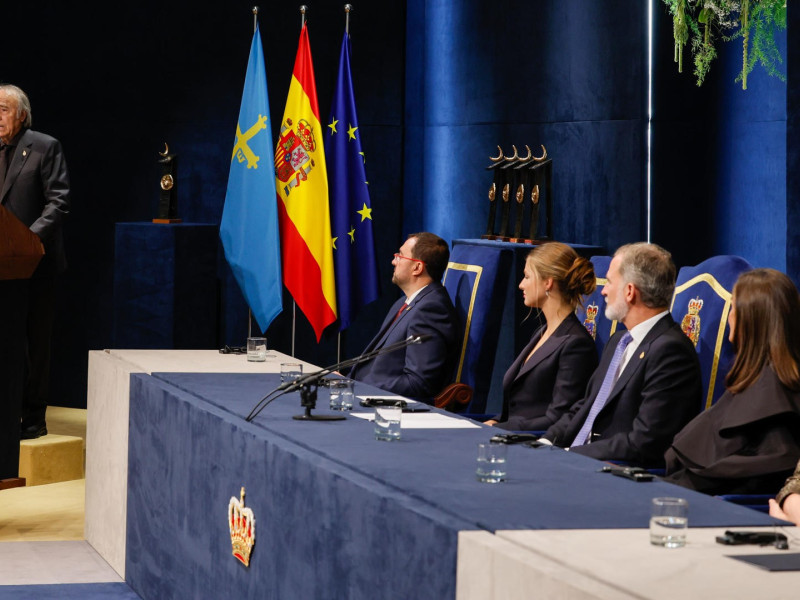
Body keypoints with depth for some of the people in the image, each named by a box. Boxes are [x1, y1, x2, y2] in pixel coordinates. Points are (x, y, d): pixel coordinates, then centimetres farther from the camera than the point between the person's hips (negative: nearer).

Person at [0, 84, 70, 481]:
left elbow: (58, 201, -9)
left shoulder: (45, 148, -2)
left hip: (35, 263, -4)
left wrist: (33, 236, -21)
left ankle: (33, 416, 12)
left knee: (35, 342, 4)